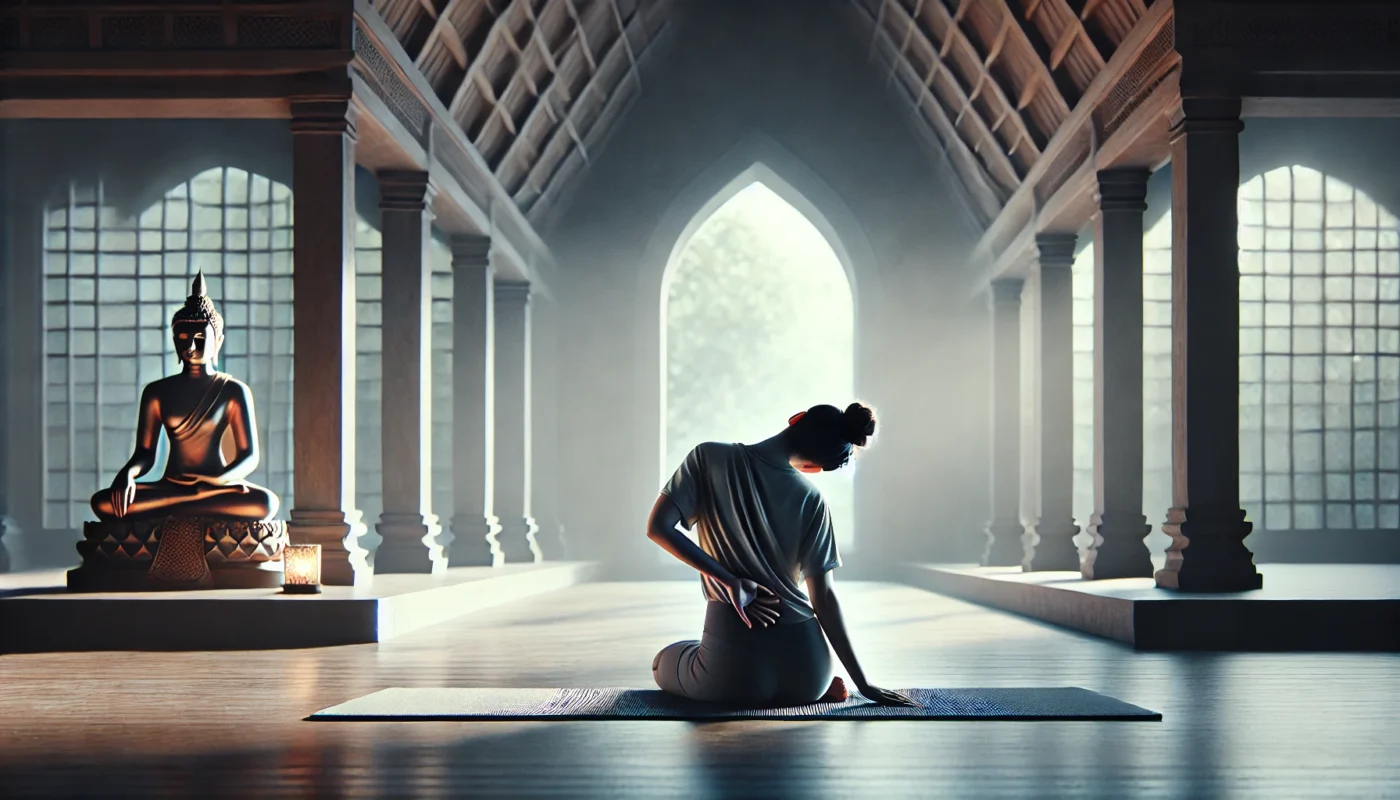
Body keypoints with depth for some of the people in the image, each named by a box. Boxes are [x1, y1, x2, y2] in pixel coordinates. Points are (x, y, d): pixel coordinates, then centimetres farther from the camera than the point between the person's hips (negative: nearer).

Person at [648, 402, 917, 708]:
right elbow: (824, 597, -1)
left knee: (663, 663, 31)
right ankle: (820, 689, 8)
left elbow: (658, 527, -12)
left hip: (734, 665, -5)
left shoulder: (710, 457, -5)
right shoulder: (811, 499, 0)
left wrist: (730, 582, -8)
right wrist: (862, 682, 5)